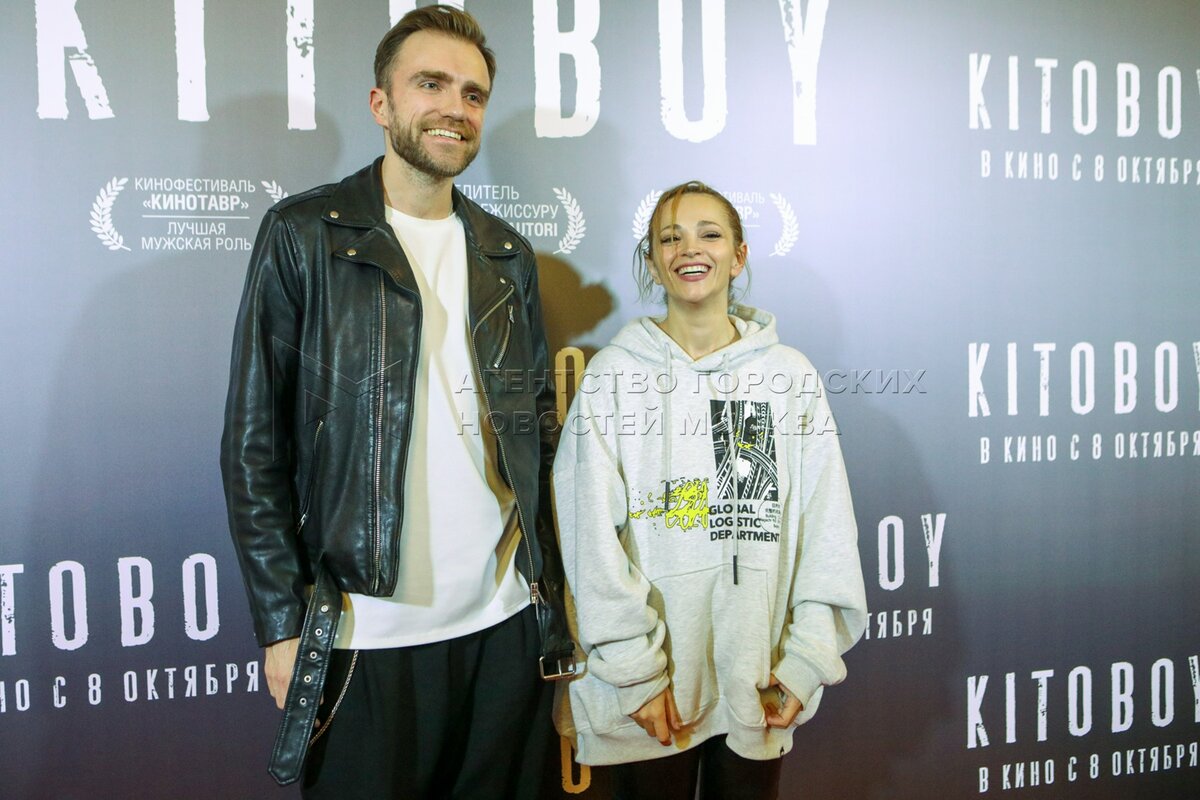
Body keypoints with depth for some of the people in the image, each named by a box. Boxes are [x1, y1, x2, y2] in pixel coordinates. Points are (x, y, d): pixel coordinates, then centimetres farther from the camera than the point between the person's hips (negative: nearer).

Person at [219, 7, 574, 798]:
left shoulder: (509, 255, 9)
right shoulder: (304, 235, -3)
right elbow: (254, 444, -4)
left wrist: (548, 585, 7)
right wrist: (283, 622, -8)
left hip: (506, 621, 4)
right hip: (366, 636, -3)